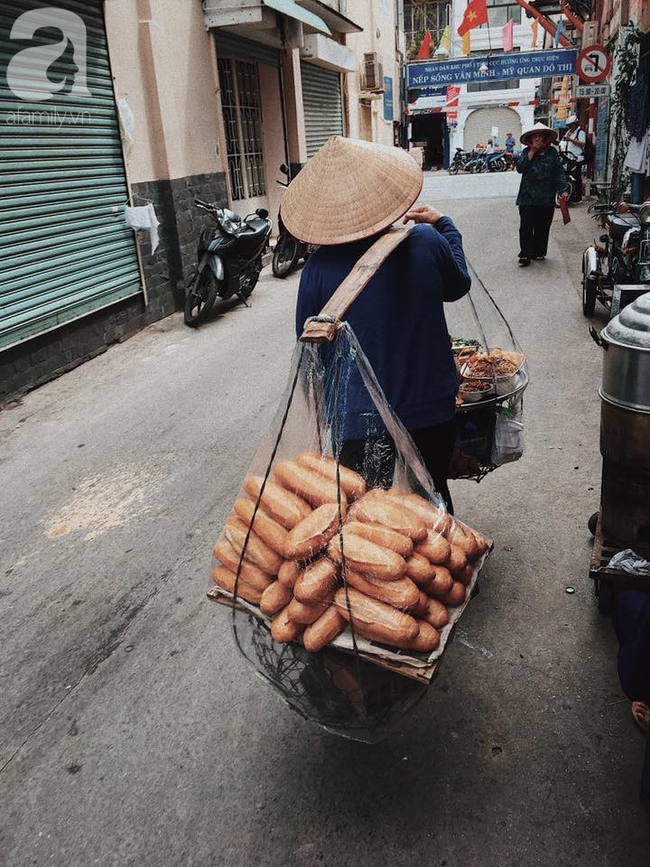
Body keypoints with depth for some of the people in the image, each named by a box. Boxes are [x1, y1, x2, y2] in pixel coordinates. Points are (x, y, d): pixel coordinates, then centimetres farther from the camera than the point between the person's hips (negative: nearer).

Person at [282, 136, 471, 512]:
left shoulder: (319, 267, -16)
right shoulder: (426, 242, -12)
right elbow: (458, 285, 10)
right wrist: (444, 225, 23)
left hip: (358, 427, -2)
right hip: (431, 414, 2)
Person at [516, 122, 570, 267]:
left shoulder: (551, 152, 5)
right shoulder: (526, 152, 6)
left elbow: (559, 172, 3)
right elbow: (520, 168, -8)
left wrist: (563, 189, -7)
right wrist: (532, 152, -11)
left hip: (546, 197, 1)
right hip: (527, 197, 0)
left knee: (542, 227, 7)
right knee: (526, 227, -5)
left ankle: (539, 252, 19)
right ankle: (526, 255, -1)